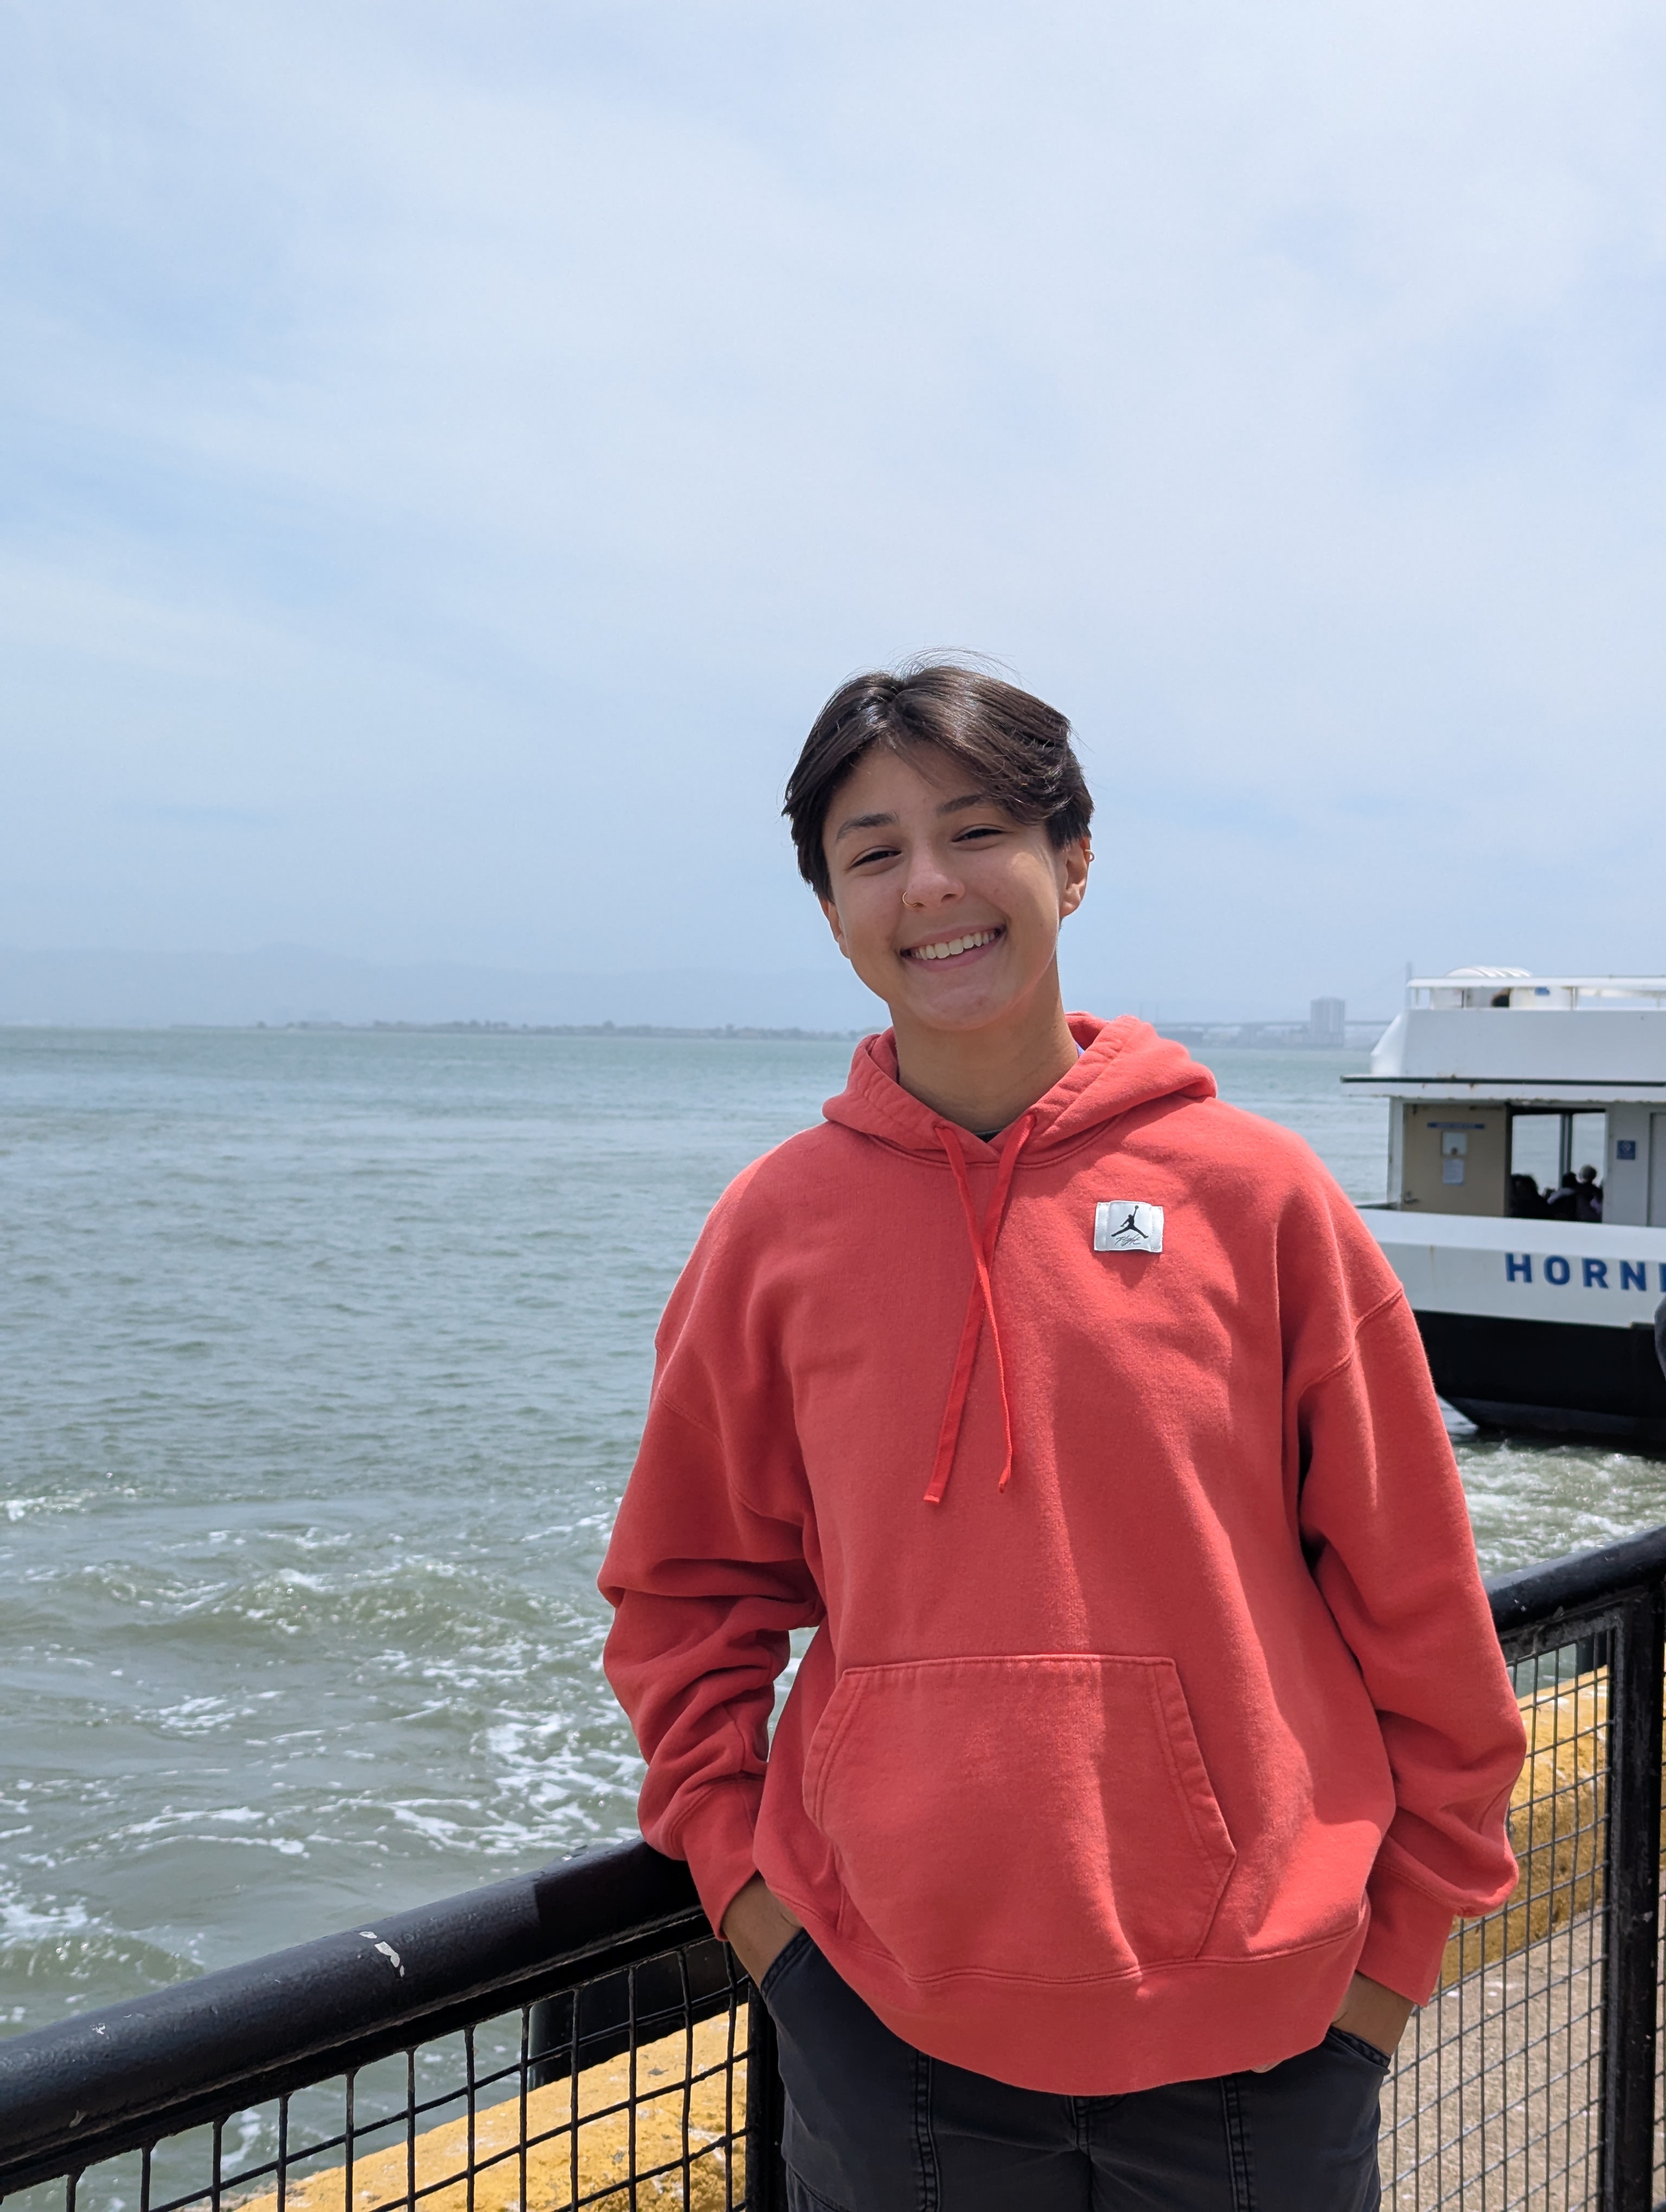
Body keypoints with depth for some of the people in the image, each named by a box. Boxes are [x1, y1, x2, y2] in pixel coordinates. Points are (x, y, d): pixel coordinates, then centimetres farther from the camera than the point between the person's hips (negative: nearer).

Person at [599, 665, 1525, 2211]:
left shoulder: (1254, 1193, -5)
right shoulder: (776, 1225, -2)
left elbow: (1416, 1600, 1)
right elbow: (681, 1588, 9)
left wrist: (1405, 1936, 4)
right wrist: (738, 1866, 1)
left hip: (1255, 2018, 0)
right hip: (888, 2016, 1)